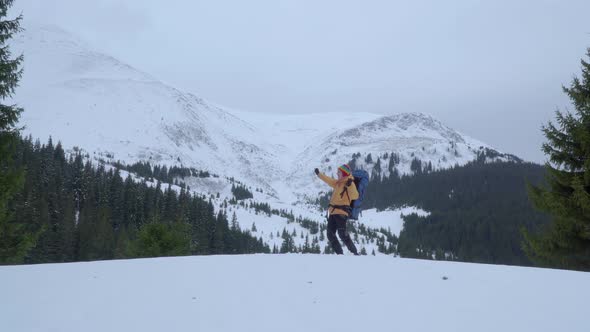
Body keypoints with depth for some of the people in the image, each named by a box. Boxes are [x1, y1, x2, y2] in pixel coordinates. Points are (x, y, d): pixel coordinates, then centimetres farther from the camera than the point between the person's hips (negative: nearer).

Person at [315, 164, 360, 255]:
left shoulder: (350, 184, -7)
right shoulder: (338, 183, 17)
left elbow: (355, 196, -22)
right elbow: (329, 181, 35)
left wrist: (350, 185, -36)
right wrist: (319, 174, 42)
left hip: (341, 212, -9)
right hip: (333, 212, 9)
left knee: (342, 233, -20)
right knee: (330, 234, 3)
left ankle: (354, 252, -16)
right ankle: (339, 253, 5)